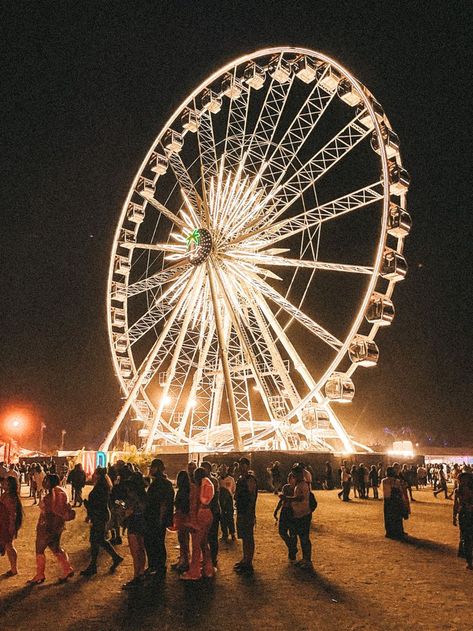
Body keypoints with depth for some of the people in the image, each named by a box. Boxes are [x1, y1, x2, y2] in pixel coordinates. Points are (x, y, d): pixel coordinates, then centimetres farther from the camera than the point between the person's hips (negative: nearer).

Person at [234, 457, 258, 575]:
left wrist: (249, 513, -20)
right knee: (244, 537, 18)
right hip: (241, 512, 9)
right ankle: (244, 560, 30)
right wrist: (237, 504, 18)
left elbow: (252, 498, -18)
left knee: (248, 539, -2)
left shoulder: (250, 479, -15)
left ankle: (248, 565, 5)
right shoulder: (240, 479, 12)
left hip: (247, 513, -9)